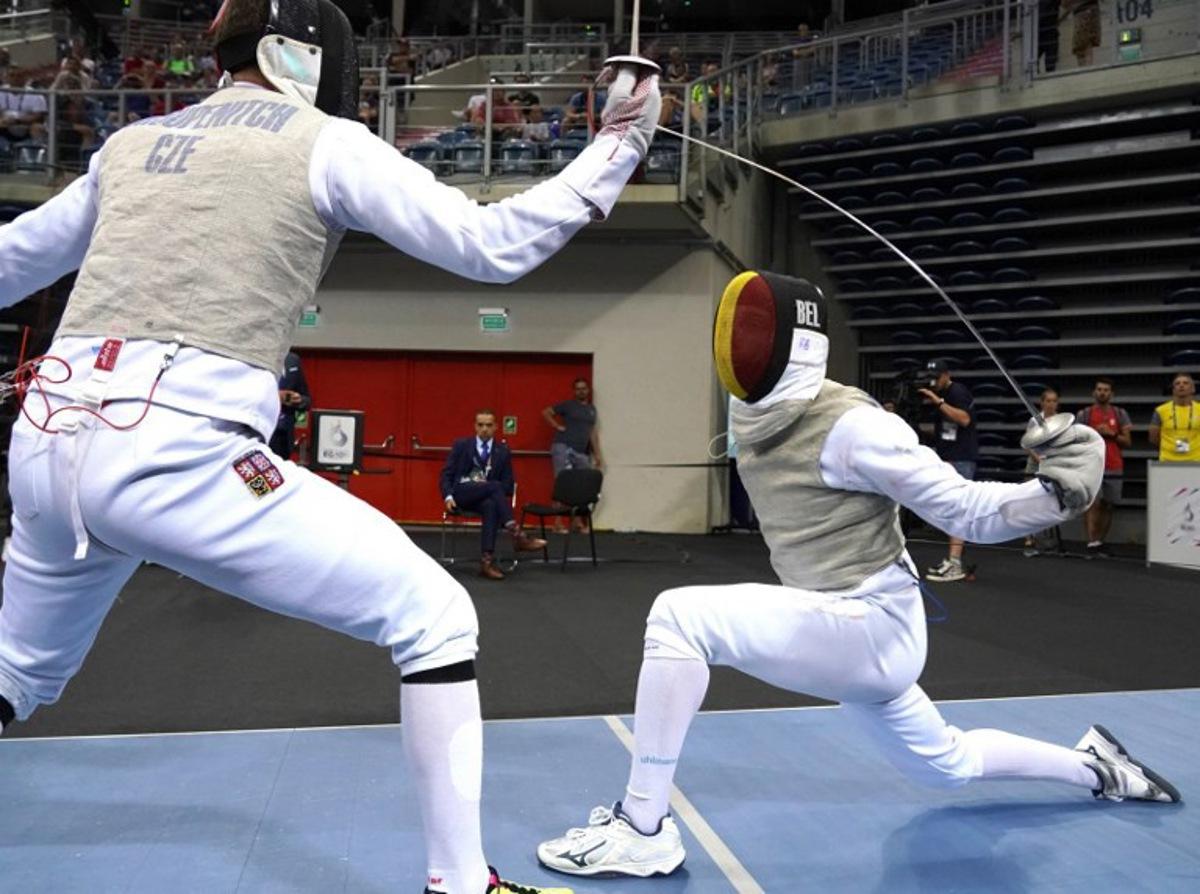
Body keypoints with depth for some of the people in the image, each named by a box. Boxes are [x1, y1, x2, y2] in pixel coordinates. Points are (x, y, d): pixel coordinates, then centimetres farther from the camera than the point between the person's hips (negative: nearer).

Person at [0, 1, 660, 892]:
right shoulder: (324, 143, 3)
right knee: (436, 618, 4)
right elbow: (496, 247, -5)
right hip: (176, 459, -7)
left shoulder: (133, 142, 21)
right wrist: (620, 144, 4)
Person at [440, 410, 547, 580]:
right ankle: (517, 535, -42)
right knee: (494, 486, -32)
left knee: (491, 505, -37)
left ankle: (487, 561, -42)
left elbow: (508, 485, 10)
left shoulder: (503, 451, 13)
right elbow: (446, 474, 6)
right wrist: (448, 496, -10)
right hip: (461, 493, -2)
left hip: (485, 497, 2)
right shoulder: (461, 445, 10)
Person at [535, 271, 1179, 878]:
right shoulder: (753, 417, 2)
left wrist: (1058, 491, -34)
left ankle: (643, 827, -13)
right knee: (947, 764, 28)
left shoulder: (850, 425, -21)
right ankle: (1095, 766, 48)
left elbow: (968, 510, -20)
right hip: (840, 628, 9)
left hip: (870, 630, -9)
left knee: (679, 616, -23)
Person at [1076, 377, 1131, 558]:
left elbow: (1128, 442, 6)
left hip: (1114, 467, 3)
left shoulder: (1120, 414, 10)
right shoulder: (1084, 414, 5)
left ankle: (1100, 542, 15)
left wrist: (1112, 434, -10)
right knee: (1093, 503, -14)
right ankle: (1091, 543, -18)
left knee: (1107, 506, 6)